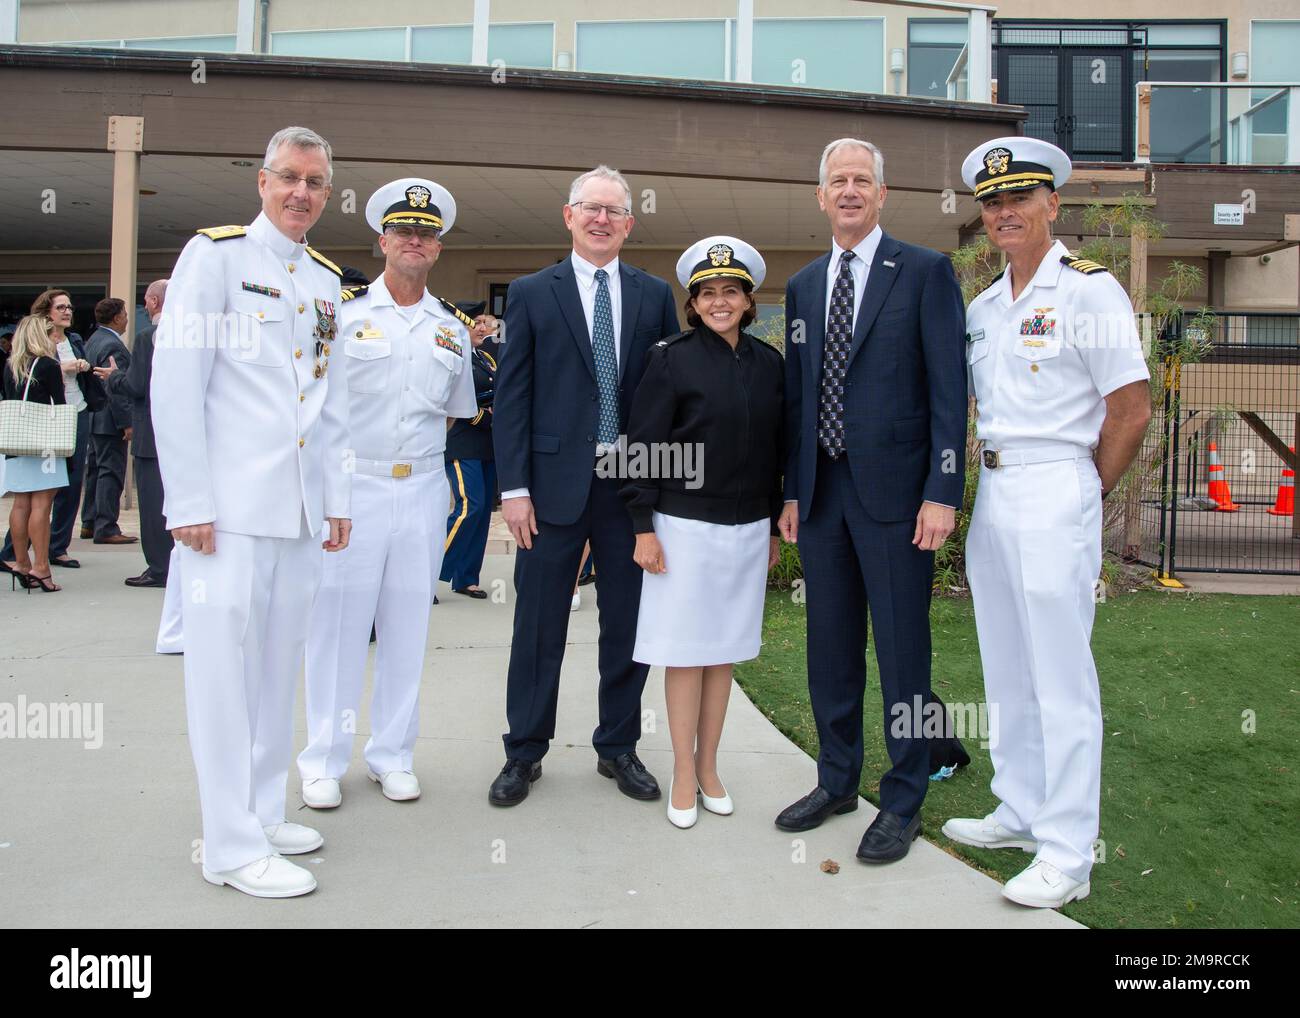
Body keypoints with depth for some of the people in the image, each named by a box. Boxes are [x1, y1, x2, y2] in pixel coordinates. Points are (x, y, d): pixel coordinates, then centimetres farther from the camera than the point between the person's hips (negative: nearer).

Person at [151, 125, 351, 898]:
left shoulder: (327, 280, 17)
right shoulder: (215, 255, -2)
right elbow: (175, 384, -8)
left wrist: (337, 498, 15)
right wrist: (189, 502, -13)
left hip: (301, 510, 6)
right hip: (231, 506, -6)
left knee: (279, 663, 11)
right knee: (227, 665, -2)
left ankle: (263, 813, 24)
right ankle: (233, 845, 7)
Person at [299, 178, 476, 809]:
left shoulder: (452, 330, 12)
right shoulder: (343, 311, 0)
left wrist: (420, 460, 10)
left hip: (423, 490, 4)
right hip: (351, 484, -3)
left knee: (407, 625, 9)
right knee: (337, 623, 1)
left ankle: (392, 755, 22)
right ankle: (323, 762, 15)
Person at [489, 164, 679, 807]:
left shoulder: (655, 296, 9)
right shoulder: (531, 294, 4)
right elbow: (511, 395, 0)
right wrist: (514, 487, -8)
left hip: (634, 483, 2)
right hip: (555, 483, -1)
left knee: (628, 626, 10)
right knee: (539, 628, 6)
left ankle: (618, 748, 27)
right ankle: (524, 754, 22)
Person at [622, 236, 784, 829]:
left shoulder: (768, 363, 7)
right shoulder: (672, 359, -6)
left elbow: (775, 448, 12)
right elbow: (643, 446, -7)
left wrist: (775, 525, 13)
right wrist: (644, 527, -11)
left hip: (748, 527, 4)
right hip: (685, 524, -4)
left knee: (725, 649, 11)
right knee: (685, 651, 3)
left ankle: (708, 767, 24)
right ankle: (683, 776, 16)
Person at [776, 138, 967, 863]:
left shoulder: (925, 272, -2)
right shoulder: (804, 286, 14)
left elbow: (950, 389, -7)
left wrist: (943, 492, -14)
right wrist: (792, 490, 11)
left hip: (893, 490, -5)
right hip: (822, 491, 5)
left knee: (902, 648, 3)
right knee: (830, 646, 13)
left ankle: (904, 802, 17)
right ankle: (837, 782, 30)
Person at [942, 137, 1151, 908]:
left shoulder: (1089, 289, -7)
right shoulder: (983, 307, 14)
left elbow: (1132, 410, -10)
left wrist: (1084, 495, -4)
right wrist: (992, 485, 11)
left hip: (1054, 496, -8)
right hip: (993, 494, 8)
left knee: (1062, 678, -3)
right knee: (1006, 670, 15)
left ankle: (1068, 853, 7)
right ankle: (1021, 812, 30)